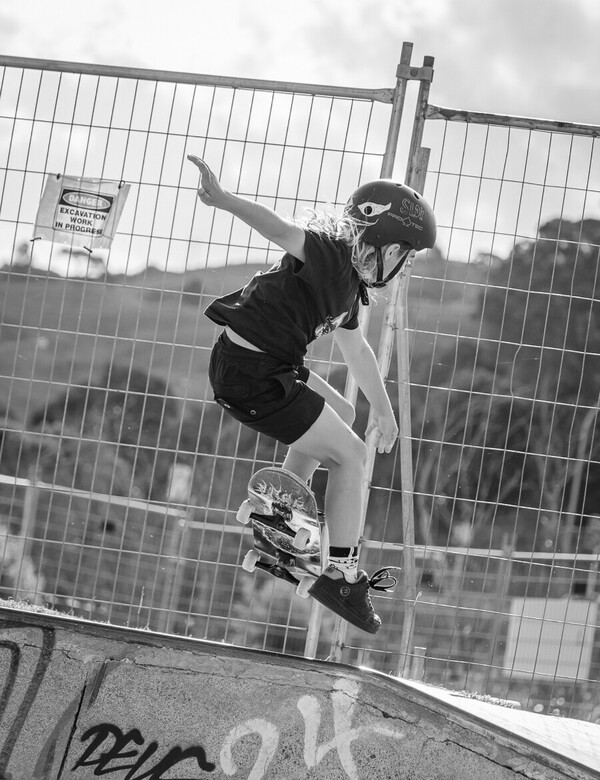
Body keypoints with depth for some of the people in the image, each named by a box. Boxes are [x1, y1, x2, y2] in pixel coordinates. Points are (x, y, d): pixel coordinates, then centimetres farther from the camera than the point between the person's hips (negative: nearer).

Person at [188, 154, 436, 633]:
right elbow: (281, 230, -36)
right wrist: (225, 200, -54)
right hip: (251, 377, -10)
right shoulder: (328, 253, -16)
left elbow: (357, 349, 28)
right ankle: (341, 576, 5)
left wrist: (384, 410, 38)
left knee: (341, 415, 30)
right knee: (351, 455, -2)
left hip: (274, 366, 10)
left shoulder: (349, 279, 14)